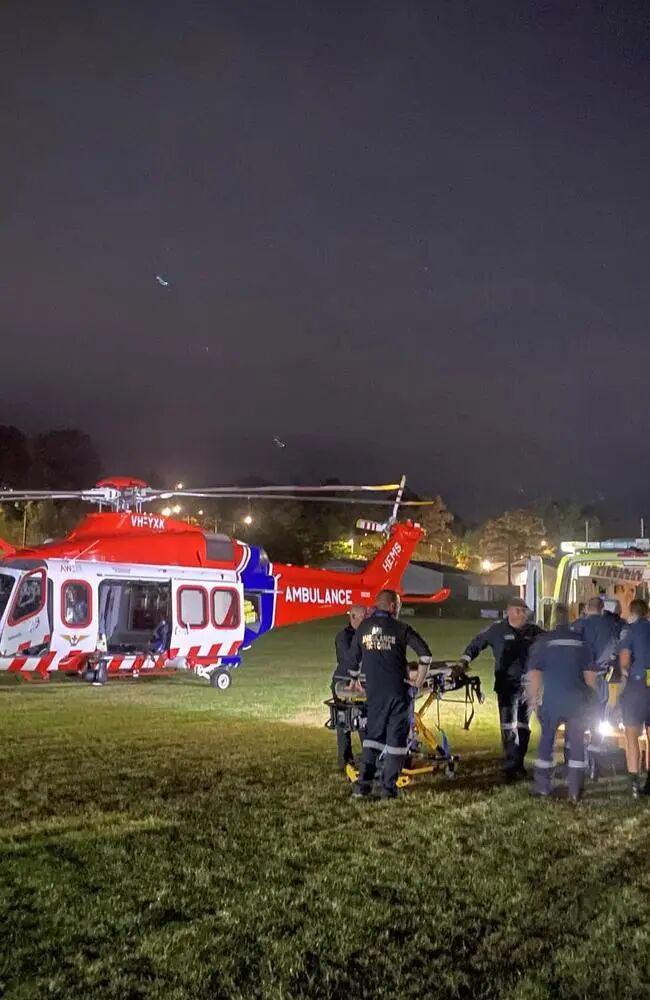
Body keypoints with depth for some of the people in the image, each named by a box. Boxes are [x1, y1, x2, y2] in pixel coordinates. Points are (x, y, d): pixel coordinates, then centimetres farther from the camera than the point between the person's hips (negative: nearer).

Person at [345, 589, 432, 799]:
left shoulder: (363, 628, 7)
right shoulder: (401, 629, -4)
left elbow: (352, 661, 13)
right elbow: (425, 654, -9)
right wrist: (419, 680, 0)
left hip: (374, 691, 4)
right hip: (398, 689, -3)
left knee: (373, 734, 14)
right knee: (397, 737, 5)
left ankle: (363, 783, 7)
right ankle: (388, 787, 6)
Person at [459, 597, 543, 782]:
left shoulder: (534, 631, 2)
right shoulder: (497, 630, -3)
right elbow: (476, 644, 4)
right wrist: (464, 661, -7)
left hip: (529, 686, 3)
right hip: (507, 686, -3)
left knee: (523, 727, 12)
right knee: (509, 728, -12)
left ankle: (519, 764, 25)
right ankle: (511, 767, -8)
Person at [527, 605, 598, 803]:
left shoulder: (544, 641, -5)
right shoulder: (581, 642, 1)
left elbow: (533, 674, -6)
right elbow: (590, 675, 3)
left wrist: (533, 699, 3)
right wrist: (591, 696, 16)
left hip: (552, 701, -1)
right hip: (577, 701, 1)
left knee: (546, 740, 12)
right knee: (576, 743, 9)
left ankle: (542, 786, 18)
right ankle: (575, 790, 7)